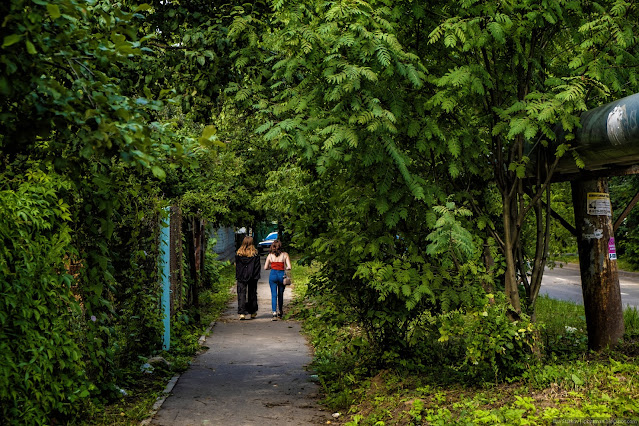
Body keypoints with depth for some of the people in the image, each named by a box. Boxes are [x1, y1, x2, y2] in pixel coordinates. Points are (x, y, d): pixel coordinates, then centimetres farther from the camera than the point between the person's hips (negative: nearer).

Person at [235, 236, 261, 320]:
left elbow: (236, 265, 5)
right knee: (252, 294, 12)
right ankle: (253, 313, 21)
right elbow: (258, 266, -2)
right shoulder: (255, 253, -4)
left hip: (241, 277, 0)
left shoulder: (238, 253, -1)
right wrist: (256, 276, 5)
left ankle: (242, 313, -11)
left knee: (241, 294, 0)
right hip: (252, 277, 0)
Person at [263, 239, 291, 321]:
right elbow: (289, 267, -6)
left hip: (273, 275, 0)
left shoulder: (270, 255, 3)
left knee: (274, 295, -1)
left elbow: (265, 267, 4)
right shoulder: (285, 254, 0)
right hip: (281, 274, 0)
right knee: (281, 295, 17)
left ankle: (274, 313, -14)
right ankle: (280, 312, 30)